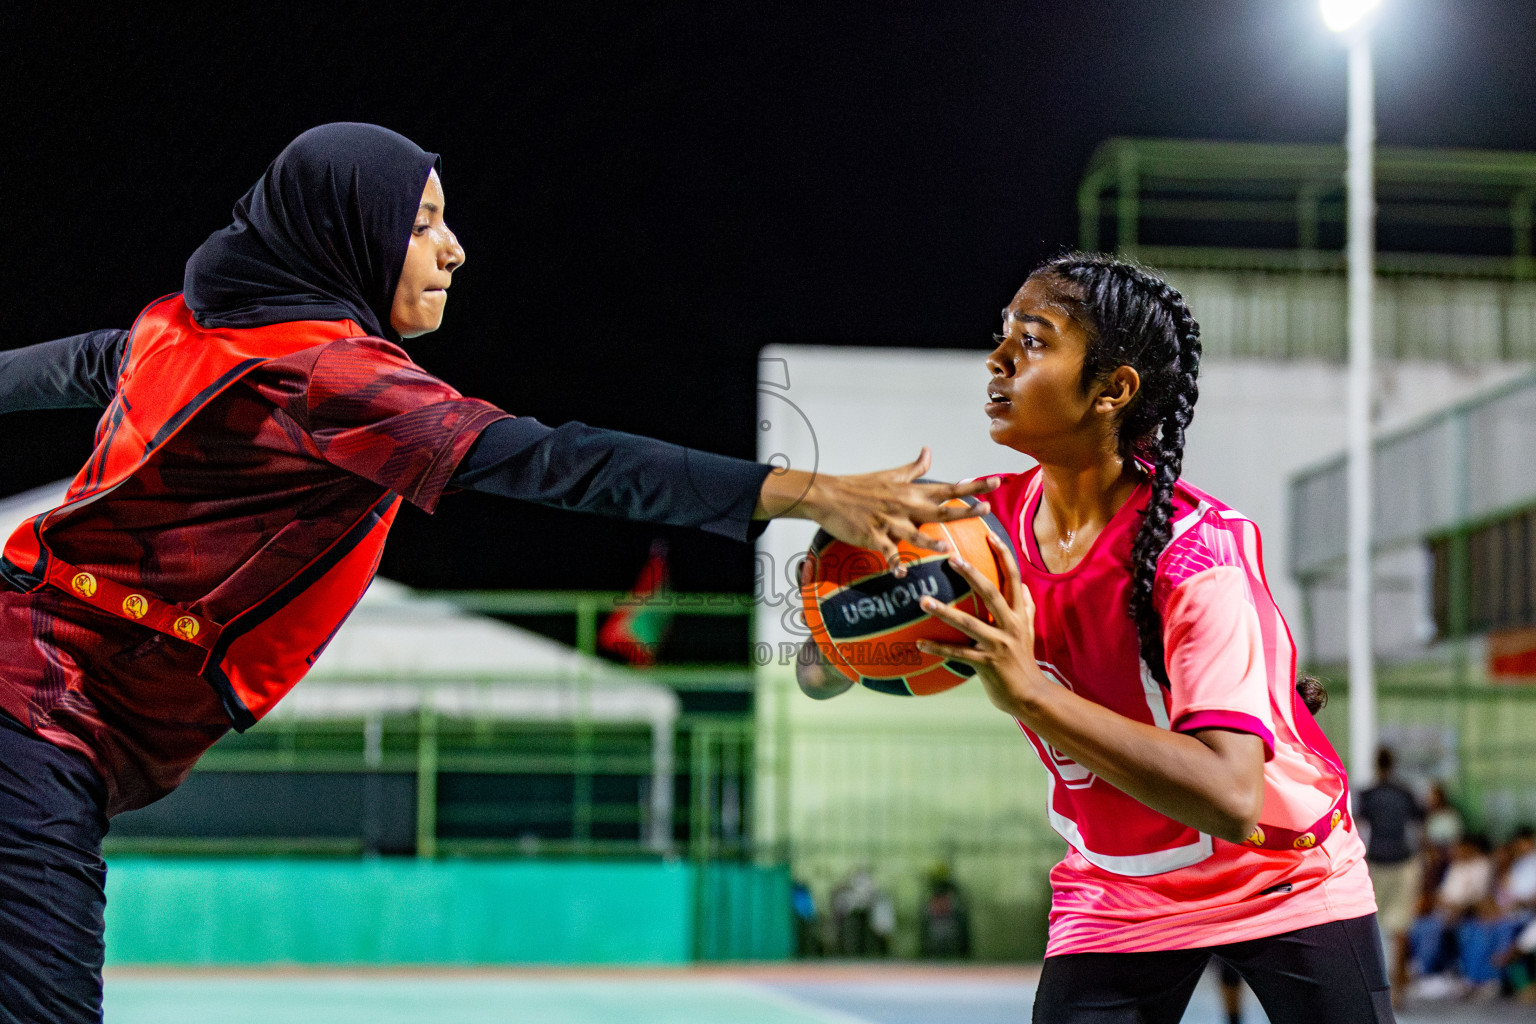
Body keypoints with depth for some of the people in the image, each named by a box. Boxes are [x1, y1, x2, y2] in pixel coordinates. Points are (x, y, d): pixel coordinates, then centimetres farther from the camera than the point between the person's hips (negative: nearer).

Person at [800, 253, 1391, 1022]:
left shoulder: (1197, 550, -28)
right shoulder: (990, 521, -11)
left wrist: (1028, 692, -43)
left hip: (1286, 879, -3)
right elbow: (822, 677, -5)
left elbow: (1230, 801, -37)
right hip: (1113, 894, 3)